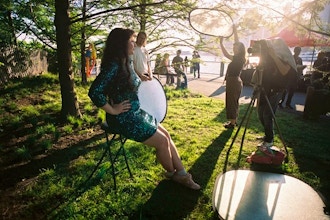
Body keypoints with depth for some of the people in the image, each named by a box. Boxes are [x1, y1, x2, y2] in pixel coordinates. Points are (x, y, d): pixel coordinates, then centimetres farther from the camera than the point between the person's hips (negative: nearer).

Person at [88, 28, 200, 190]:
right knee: (162, 141, -8)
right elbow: (95, 92, -30)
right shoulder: (113, 66, -20)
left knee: (166, 134, 4)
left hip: (136, 113, 9)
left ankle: (182, 174, 13)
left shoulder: (127, 63, 9)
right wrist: (113, 110, -21)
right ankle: (172, 174, 20)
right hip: (124, 119, -9)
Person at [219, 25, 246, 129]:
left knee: (231, 102, -3)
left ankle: (232, 123, 4)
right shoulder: (240, 58, 8)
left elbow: (226, 55, -24)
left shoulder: (237, 58, -17)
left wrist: (221, 43, -20)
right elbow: (238, 43, 16)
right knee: (234, 102, 17)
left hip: (232, 82, -10)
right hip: (236, 82, 10)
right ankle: (234, 120, 28)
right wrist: (235, 31, 17)